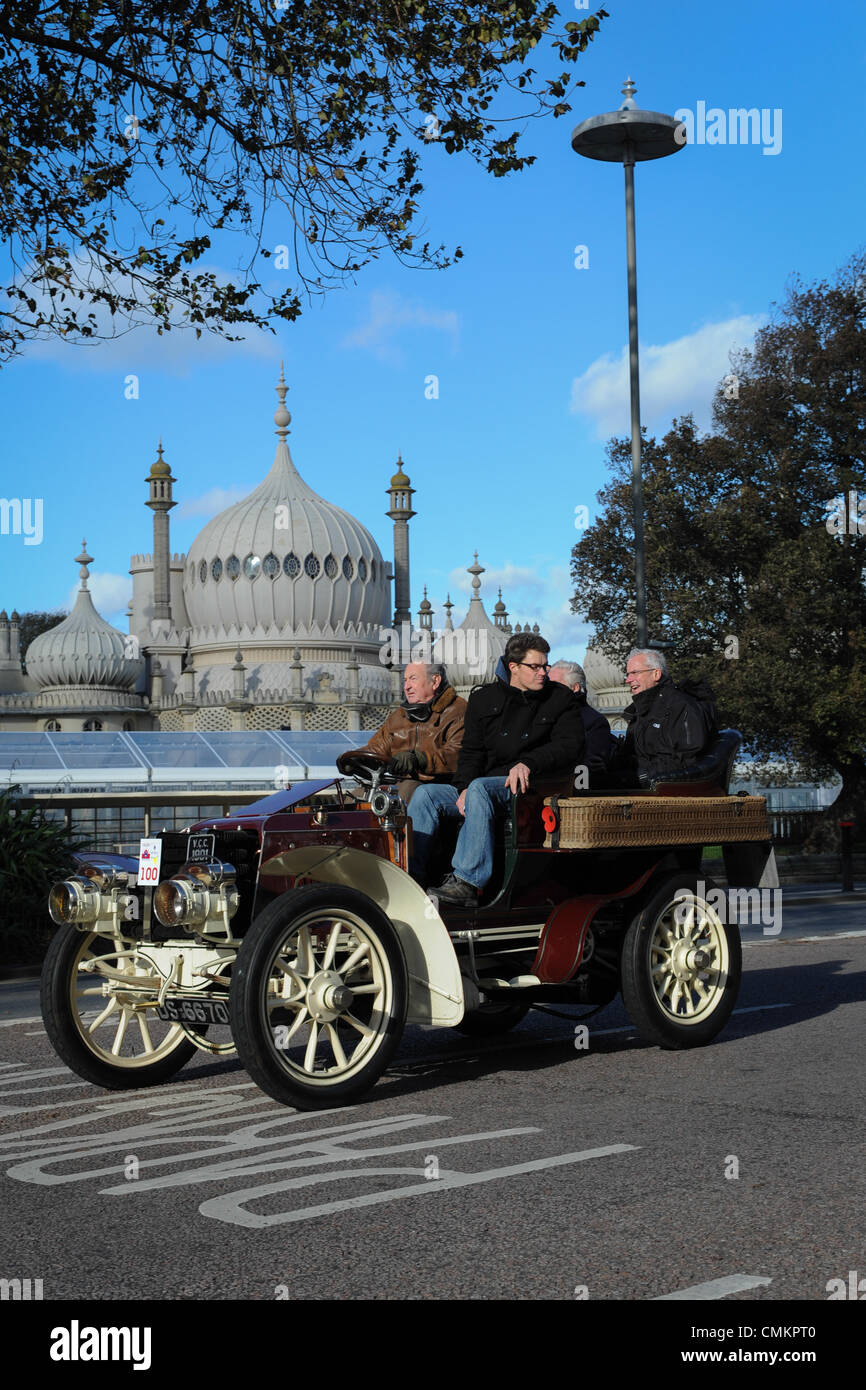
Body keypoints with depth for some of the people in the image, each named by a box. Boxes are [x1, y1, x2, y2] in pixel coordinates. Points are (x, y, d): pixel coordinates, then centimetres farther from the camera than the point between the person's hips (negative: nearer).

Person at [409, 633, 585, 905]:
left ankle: (467, 883, -43)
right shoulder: (483, 698, 14)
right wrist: (464, 787, -10)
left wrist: (528, 763, -24)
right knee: (426, 794, -14)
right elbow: (472, 751, 10)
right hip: (484, 785, 5)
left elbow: (570, 745, -7)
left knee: (480, 787, -35)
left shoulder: (560, 699, 6)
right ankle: (412, 876, -18)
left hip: (533, 785, -5)